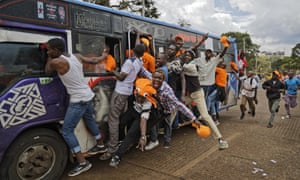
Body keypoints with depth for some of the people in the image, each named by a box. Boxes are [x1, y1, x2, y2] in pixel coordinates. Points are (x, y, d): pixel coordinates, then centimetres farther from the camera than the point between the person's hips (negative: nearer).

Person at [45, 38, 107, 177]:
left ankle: (82, 163, 0)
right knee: (90, 121, 27)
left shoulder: (56, 62, -19)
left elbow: (47, 71, 3)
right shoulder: (76, 56, 3)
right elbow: (92, 61, 19)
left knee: (66, 131, -1)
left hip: (78, 100, -9)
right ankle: (100, 145, 45)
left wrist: (49, 58, 13)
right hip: (88, 96, 9)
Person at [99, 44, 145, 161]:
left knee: (113, 119, -9)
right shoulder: (140, 63, 7)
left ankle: (112, 149, -9)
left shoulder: (129, 61, -17)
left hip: (120, 92, -9)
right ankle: (116, 142, 27)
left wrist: (113, 71, 1)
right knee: (120, 117, 18)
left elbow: (121, 77, -15)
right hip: (128, 92, 9)